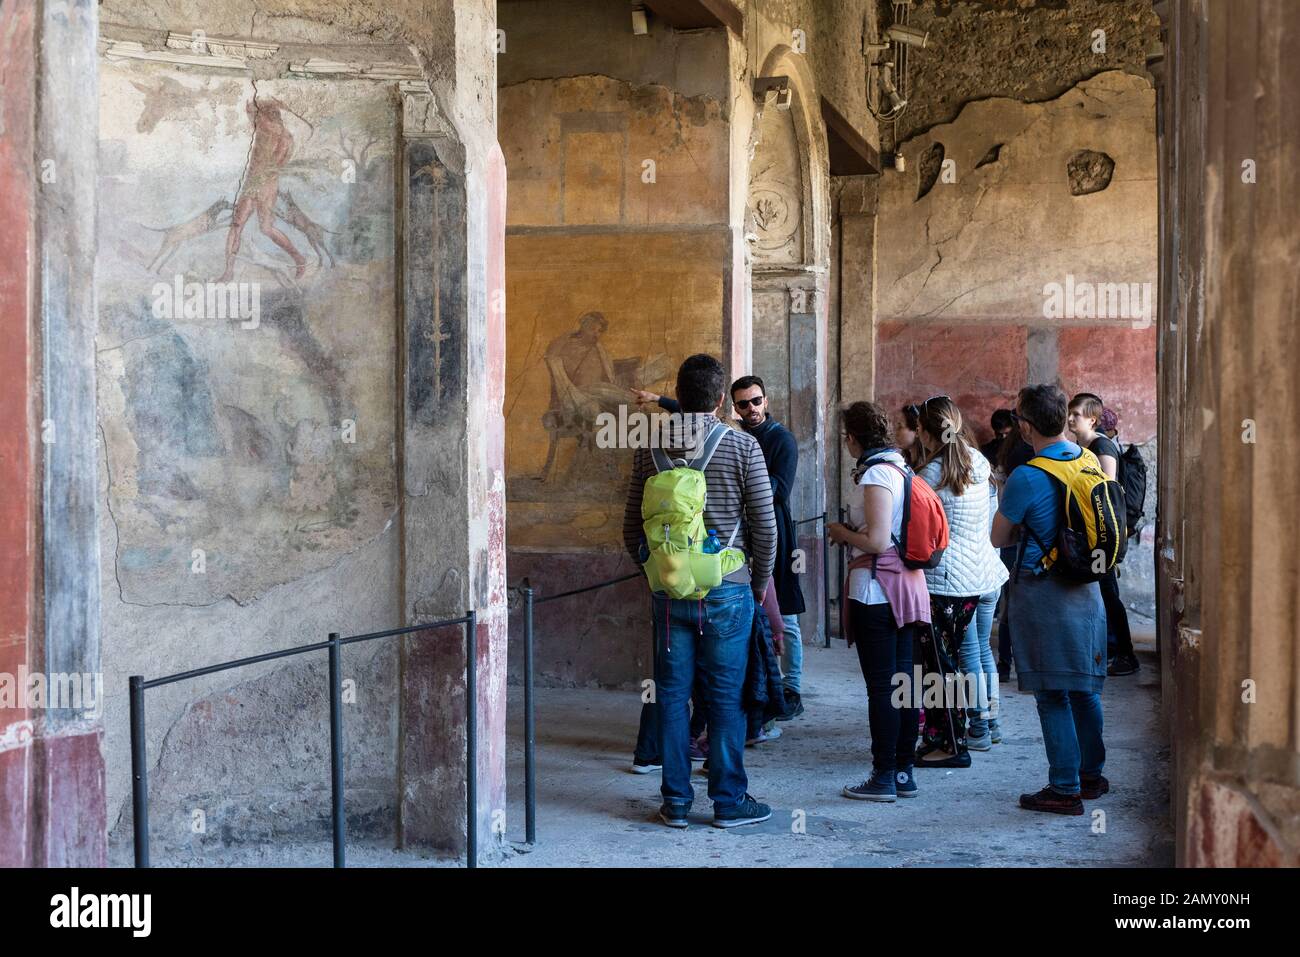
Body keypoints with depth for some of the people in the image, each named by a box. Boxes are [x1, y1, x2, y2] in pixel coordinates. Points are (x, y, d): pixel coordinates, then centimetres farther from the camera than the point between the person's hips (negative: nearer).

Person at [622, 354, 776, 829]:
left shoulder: (649, 447, 2)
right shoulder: (741, 446, -6)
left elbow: (632, 526, 7)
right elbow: (764, 523, -5)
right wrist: (760, 581, 9)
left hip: (670, 592, 2)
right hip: (727, 591, -2)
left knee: (672, 696, 8)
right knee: (726, 697, 5)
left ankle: (676, 801, 13)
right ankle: (729, 801, 10)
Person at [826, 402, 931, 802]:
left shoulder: (876, 475, -16)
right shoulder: (899, 468, 12)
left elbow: (877, 541, -21)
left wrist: (843, 533, -4)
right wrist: (851, 534, 16)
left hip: (876, 589, -9)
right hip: (905, 586, 9)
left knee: (880, 686, -4)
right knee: (902, 679, 12)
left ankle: (884, 777, 1)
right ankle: (904, 772, 18)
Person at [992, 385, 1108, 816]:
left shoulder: (1026, 478, -18)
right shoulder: (1090, 460, 4)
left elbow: (999, 538, -5)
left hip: (1043, 592, -7)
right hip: (1087, 587, 7)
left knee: (1052, 695, -1)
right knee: (1084, 687, 17)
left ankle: (1065, 789, 2)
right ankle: (1091, 774, 28)